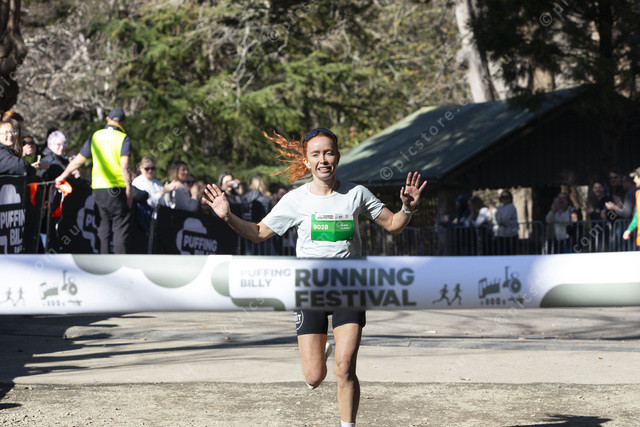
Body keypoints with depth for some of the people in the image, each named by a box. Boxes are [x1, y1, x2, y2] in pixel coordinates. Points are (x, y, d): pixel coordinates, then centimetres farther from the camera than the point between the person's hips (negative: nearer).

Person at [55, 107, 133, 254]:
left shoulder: (95, 136, 10)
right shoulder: (123, 138, -4)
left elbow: (77, 160, 16)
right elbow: (124, 166, -17)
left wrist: (63, 176, 29)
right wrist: (129, 188, -12)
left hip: (98, 187, 4)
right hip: (117, 188, -4)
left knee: (104, 226, 12)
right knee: (121, 227, -1)